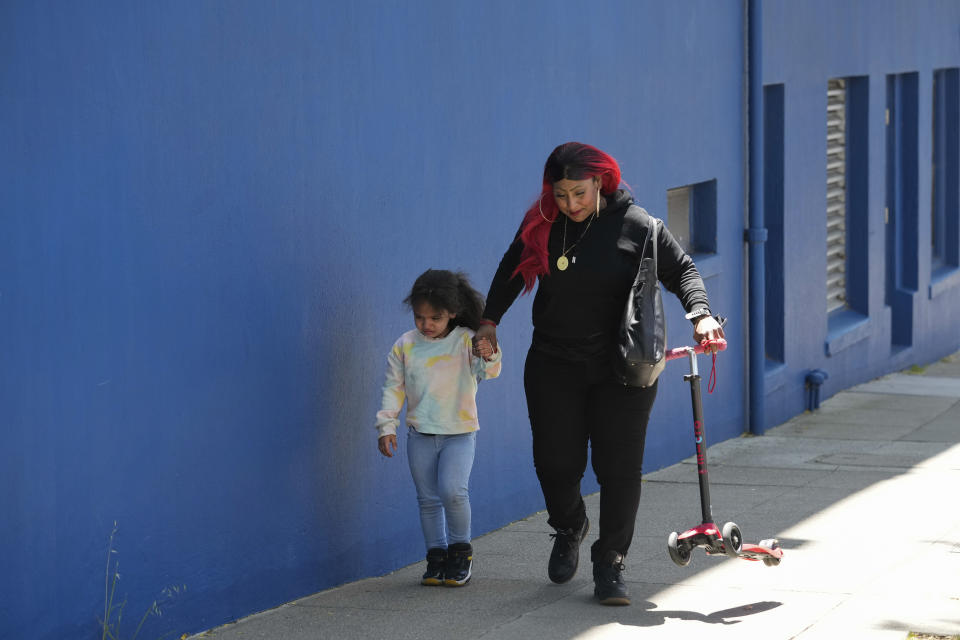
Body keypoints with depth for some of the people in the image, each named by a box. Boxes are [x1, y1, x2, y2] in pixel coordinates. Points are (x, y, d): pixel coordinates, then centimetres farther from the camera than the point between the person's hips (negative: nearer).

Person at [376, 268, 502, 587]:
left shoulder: (467, 341, -5)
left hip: (459, 432, -3)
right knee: (428, 498, 6)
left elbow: (487, 372, -17)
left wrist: (489, 357, -39)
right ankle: (436, 555, 18)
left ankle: (460, 549, 2)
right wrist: (386, 427, 0)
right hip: (420, 434, 3)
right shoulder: (405, 346, 1)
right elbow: (393, 388, 6)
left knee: (452, 490, -18)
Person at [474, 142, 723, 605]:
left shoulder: (635, 224, -7)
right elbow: (512, 270, 17)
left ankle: (610, 565, 9)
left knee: (619, 467, -4)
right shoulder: (541, 224, 1)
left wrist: (700, 314, -18)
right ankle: (570, 528, 35)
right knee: (556, 463, 2)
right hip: (553, 366, 2)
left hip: (621, 370, -2)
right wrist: (490, 319, 9)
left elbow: (681, 270, -2)